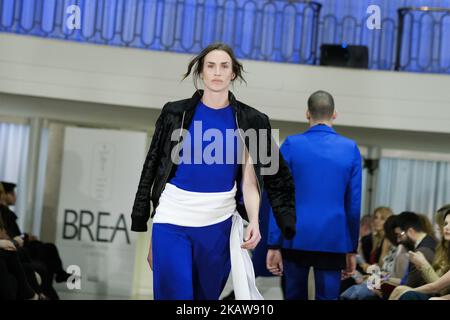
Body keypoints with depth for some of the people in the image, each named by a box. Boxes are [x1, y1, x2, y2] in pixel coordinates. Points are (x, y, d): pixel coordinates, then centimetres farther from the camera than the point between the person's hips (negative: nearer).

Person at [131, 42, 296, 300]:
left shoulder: (250, 121, 3)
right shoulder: (176, 114, 2)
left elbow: (249, 182, 2)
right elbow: (154, 170, 6)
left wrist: (254, 221, -18)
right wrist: (151, 239, 4)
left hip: (219, 226, 1)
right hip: (173, 222, -1)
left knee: (207, 296, 9)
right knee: (173, 295, -8)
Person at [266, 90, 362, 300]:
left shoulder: (291, 145, -1)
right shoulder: (350, 149, 2)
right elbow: (354, 204, 4)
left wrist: (274, 245, 1)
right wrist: (352, 249, 11)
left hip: (296, 238, 0)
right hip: (333, 240, 0)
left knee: (294, 296, 12)